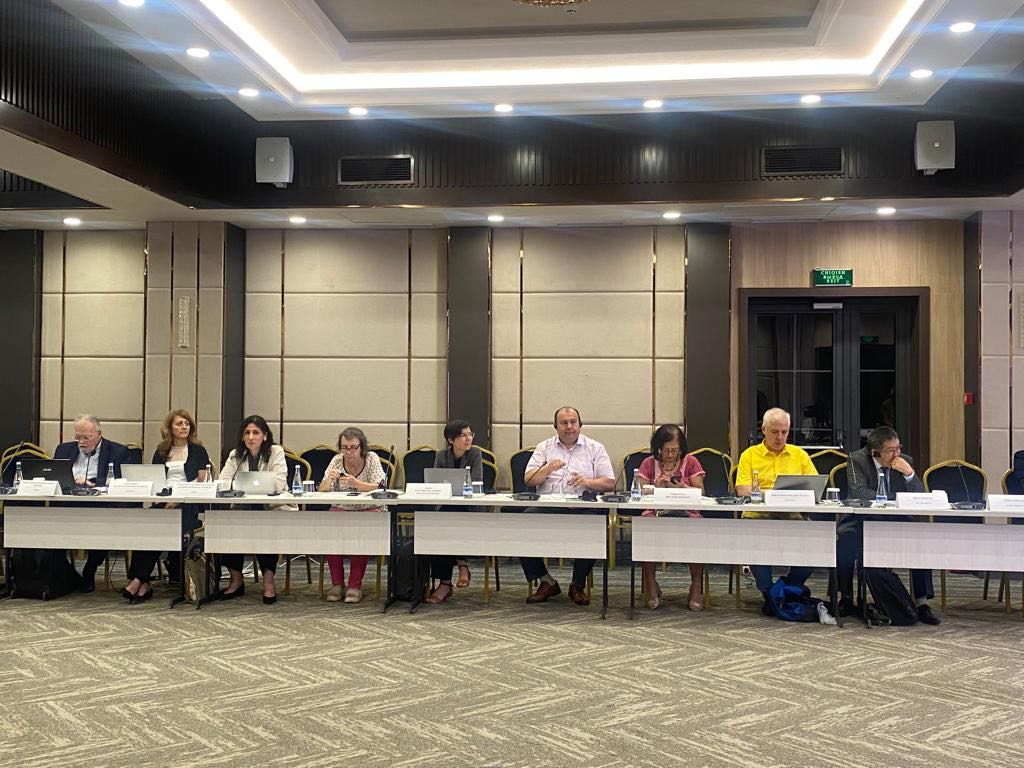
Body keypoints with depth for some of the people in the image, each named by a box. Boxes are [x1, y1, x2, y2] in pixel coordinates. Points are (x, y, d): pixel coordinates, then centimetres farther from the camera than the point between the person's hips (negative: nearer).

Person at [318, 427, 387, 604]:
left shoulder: (372, 458, -4)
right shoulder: (337, 461, 3)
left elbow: (380, 488, -18)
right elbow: (322, 491, -2)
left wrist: (356, 484, -34)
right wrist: (329, 479, -25)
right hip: (342, 510, 3)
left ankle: (355, 585, -23)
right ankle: (337, 583, -16)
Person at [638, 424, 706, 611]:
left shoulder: (690, 462, 11)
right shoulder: (649, 463, 13)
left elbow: (700, 491, 2)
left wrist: (683, 487, -17)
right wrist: (657, 487, -15)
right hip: (655, 512, 1)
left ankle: (697, 586, -22)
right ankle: (651, 585, -22)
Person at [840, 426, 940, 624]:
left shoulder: (905, 461, 4)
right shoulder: (857, 460, -4)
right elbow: (859, 493, -17)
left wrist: (909, 473, -17)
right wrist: (896, 499, -18)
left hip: (896, 521, 3)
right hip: (863, 520, -2)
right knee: (846, 539, -32)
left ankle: (921, 604, -18)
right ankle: (846, 597, -13)